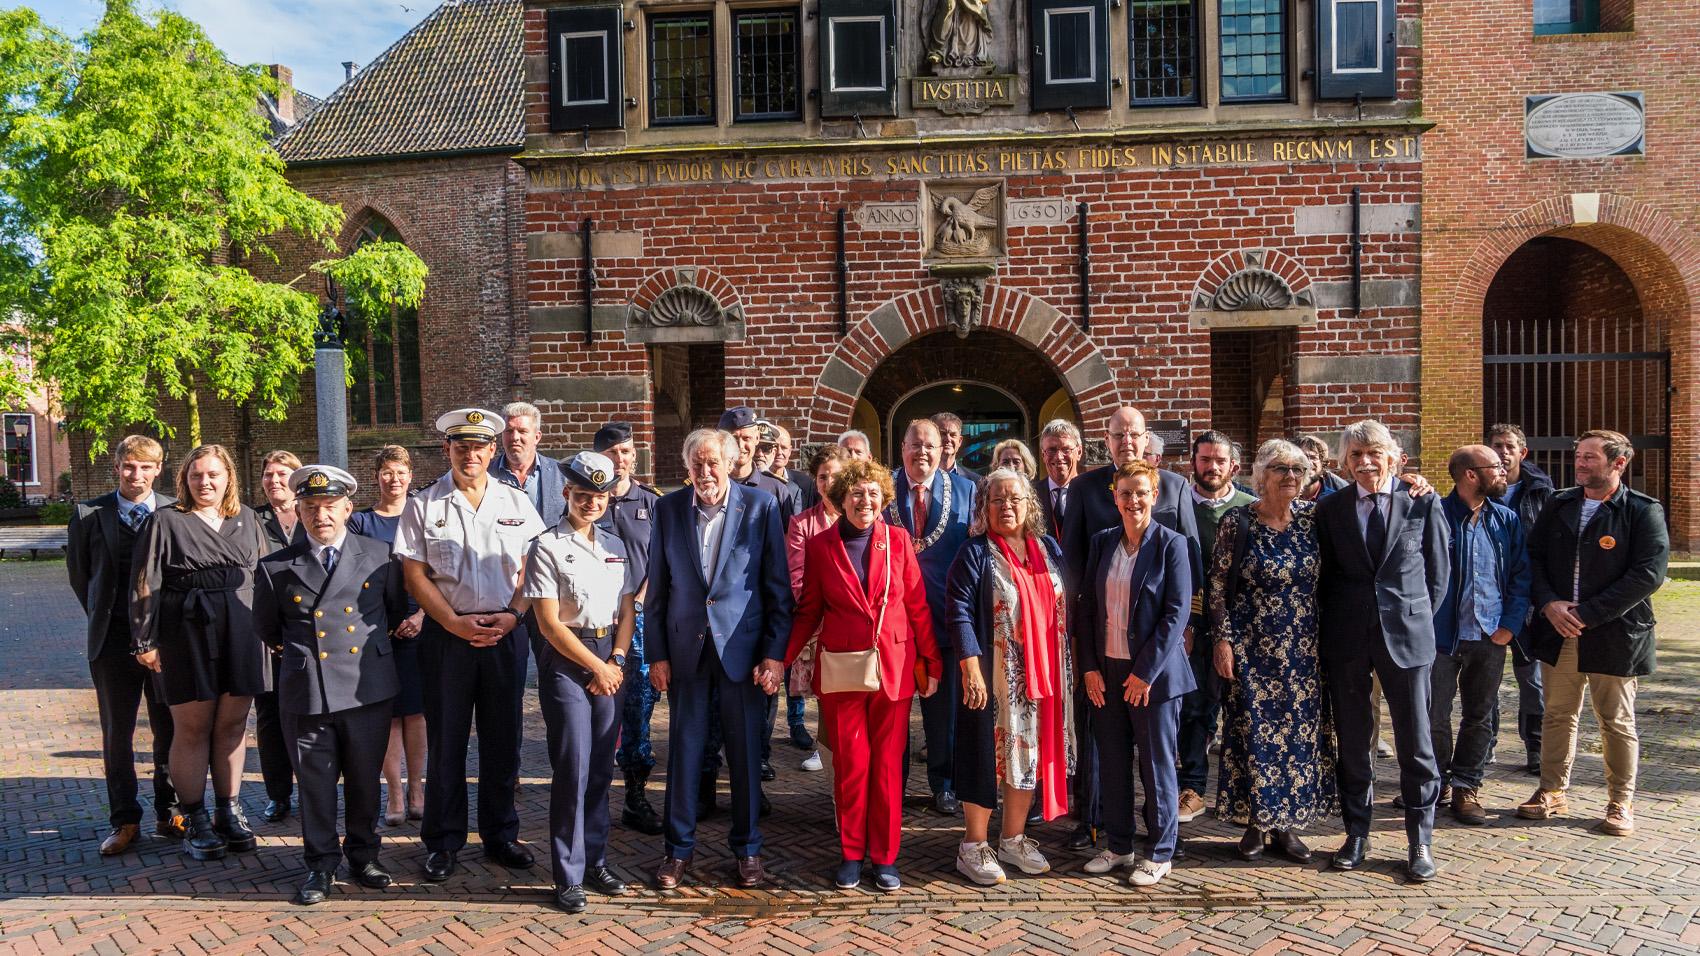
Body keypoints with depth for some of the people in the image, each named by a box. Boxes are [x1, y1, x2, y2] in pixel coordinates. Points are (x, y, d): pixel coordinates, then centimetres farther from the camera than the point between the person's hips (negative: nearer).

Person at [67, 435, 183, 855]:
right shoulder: (89, 515, 1)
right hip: (114, 640, 1)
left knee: (170, 729, 8)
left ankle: (169, 812, 22)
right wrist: (102, 615, 12)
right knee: (116, 733, 8)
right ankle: (124, 821, 19)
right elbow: (78, 571, 12)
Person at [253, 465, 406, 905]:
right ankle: (321, 863, 23)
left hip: (368, 687, 0)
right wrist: (297, 652, 13)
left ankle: (363, 853, 29)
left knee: (365, 778, 11)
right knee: (315, 782, 8)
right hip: (306, 692, 0)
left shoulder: (379, 556, 2)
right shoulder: (276, 567, 1)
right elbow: (266, 630, 14)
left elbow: (397, 611, 14)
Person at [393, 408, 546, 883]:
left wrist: (511, 615, -10)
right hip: (446, 635, -1)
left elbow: (530, 567, 5)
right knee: (445, 741, 6)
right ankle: (443, 841, 18)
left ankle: (501, 834, 22)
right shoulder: (423, 506, 1)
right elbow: (414, 575, -2)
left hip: (505, 633, 2)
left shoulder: (516, 502, 6)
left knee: (502, 738, 8)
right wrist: (455, 622, -11)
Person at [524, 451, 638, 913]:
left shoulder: (615, 546, 12)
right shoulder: (547, 547, -6)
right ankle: (569, 875, 8)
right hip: (565, 660, -5)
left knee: (602, 767, 10)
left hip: (611, 660, 5)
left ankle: (595, 861, 23)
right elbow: (549, 623, -10)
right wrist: (597, 667, -9)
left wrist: (617, 661, -3)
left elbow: (627, 610, 12)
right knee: (573, 767, -5)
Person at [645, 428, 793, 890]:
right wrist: (656, 654, 2)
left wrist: (775, 653, -7)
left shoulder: (760, 505, -4)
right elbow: (657, 590, 5)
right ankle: (679, 847, 24)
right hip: (685, 646, 2)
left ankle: (747, 847, 24)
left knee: (746, 751, 8)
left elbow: (778, 587, -3)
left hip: (743, 646, -1)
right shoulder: (668, 508, 2)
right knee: (683, 749, 9)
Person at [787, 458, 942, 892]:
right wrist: (782, 658, -6)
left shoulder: (898, 540, 2)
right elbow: (808, 611, 4)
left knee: (888, 765, 7)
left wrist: (931, 661, 2)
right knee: (850, 765, 6)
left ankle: (885, 856, 19)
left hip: (894, 668, 1)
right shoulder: (820, 546, 1)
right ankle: (851, 853, 22)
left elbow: (917, 605, 4)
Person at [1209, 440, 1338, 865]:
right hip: (1251, 649, -3)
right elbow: (1218, 585, -4)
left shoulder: (1313, 518, 2)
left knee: (1300, 733, 7)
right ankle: (1255, 823, 15)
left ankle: (1288, 825, 19)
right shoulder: (1236, 522, -6)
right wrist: (1222, 639, -8)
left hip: (1303, 651, 3)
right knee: (1253, 733, 2)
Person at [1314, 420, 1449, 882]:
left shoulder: (1423, 502, 1)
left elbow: (1438, 571, 7)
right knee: (1351, 740, 9)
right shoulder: (1330, 509, 5)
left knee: (1415, 742, 2)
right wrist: (1336, 622, 5)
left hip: (1406, 635, -1)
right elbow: (1325, 575, 9)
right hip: (1346, 637, 1)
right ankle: (1356, 834, 21)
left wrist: (1416, 618, 6)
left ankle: (1420, 841, 15)